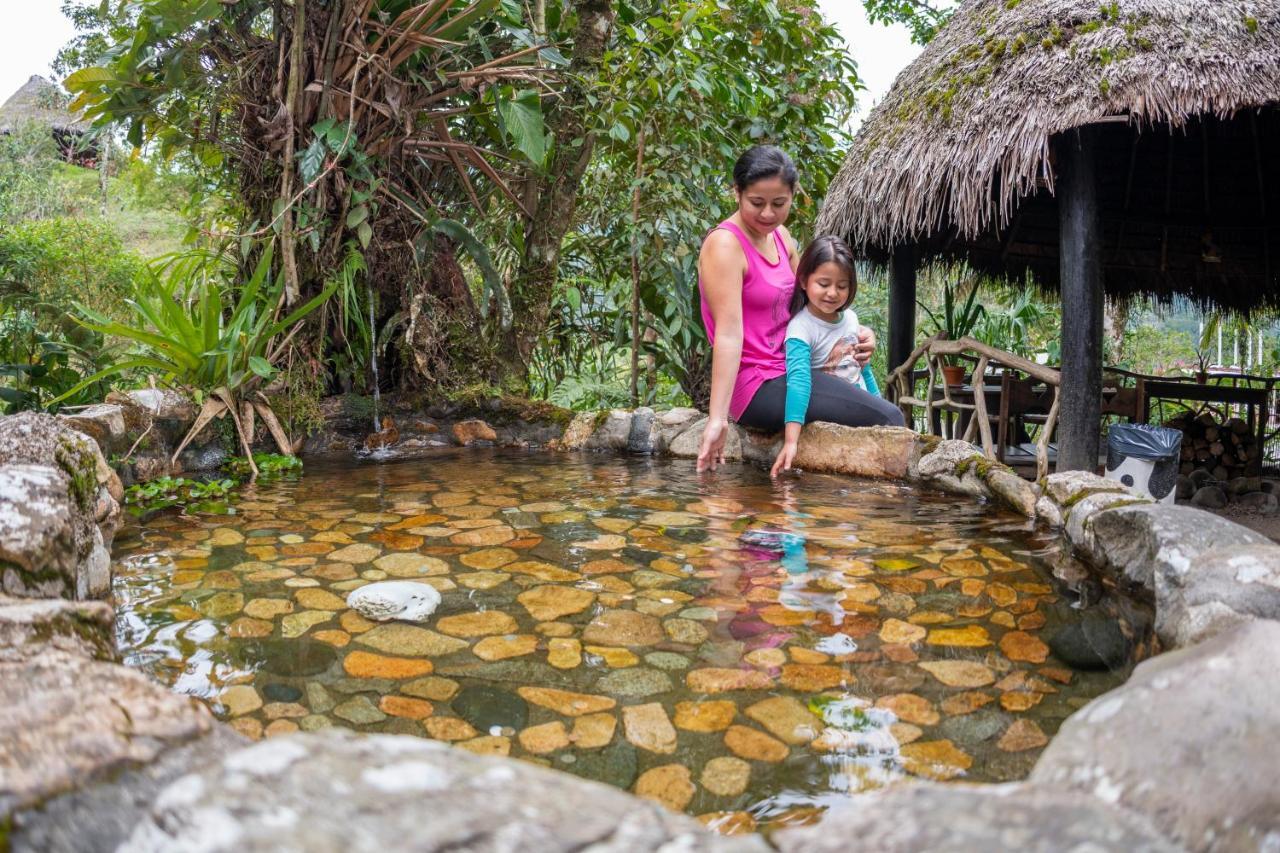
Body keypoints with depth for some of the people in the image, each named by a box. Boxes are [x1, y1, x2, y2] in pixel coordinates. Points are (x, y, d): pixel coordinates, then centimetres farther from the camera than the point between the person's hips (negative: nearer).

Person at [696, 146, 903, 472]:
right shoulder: (724, 245, -16)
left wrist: (853, 332, -1)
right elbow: (728, 332, -25)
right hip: (757, 386, -10)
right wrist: (717, 418, -31)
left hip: (786, 370, 10)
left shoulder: (780, 236, 10)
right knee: (887, 418, -16)